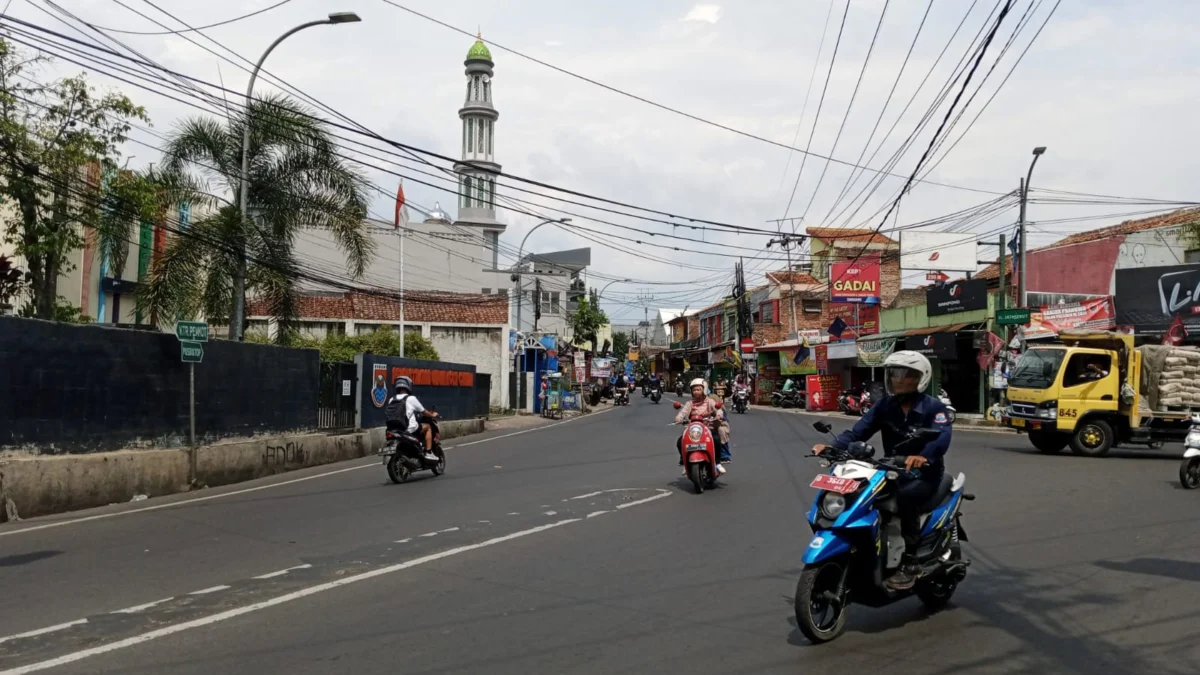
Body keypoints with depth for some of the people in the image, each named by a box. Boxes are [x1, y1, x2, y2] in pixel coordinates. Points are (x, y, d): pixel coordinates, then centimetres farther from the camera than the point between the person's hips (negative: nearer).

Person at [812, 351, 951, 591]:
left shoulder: (934, 407, -9)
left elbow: (942, 437, -27)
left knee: (905, 497, -36)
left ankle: (910, 562, -23)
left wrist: (923, 456, -50)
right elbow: (859, 430, -6)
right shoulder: (884, 405, 5)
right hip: (892, 471, 5)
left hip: (925, 473, -5)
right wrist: (833, 447, -25)